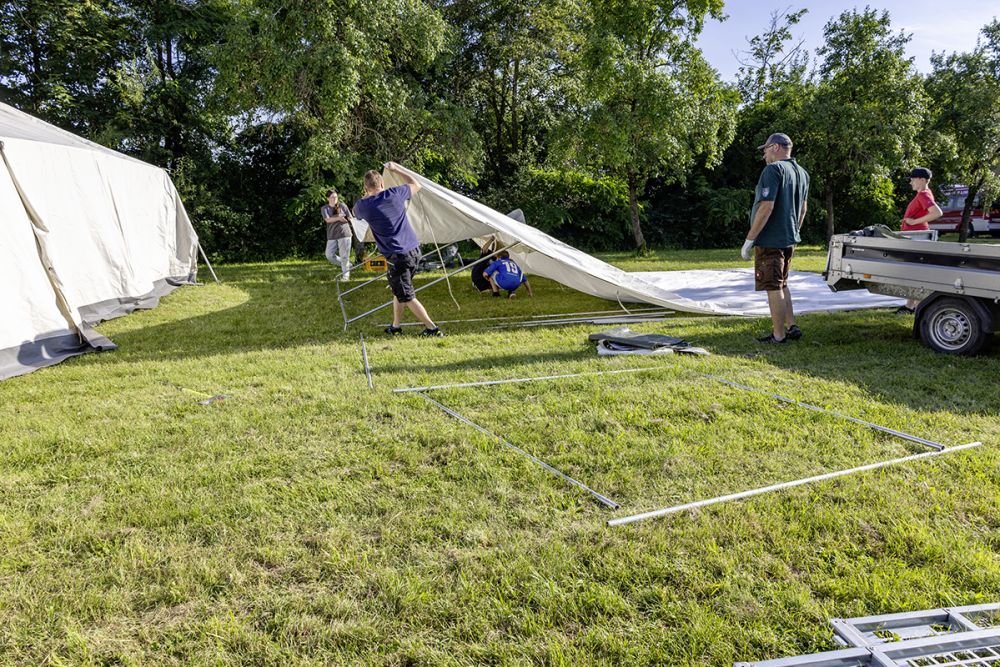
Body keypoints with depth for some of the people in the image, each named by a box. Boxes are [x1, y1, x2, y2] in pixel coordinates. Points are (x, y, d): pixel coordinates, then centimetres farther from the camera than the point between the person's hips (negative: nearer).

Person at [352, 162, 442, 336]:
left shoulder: (364, 205, -5)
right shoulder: (395, 193, 1)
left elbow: (356, 212, 22)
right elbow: (416, 186, 22)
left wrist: (366, 195, 28)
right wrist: (396, 169, 29)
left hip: (397, 257, -5)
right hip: (414, 250, 6)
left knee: (407, 296, 5)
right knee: (399, 289, 21)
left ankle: (432, 328, 3)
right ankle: (396, 326, 29)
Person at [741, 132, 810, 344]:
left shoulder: (773, 170, -16)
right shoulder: (802, 173, 13)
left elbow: (766, 207, -23)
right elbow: (803, 209, 20)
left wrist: (749, 240, -20)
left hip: (770, 240, -9)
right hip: (789, 239, 9)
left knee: (773, 287, -2)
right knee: (781, 285, 20)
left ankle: (778, 335, 3)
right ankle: (792, 327, 20)